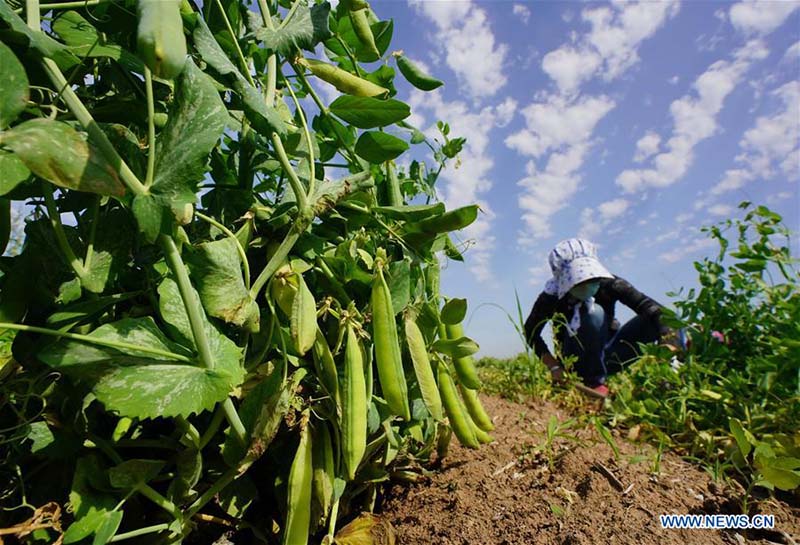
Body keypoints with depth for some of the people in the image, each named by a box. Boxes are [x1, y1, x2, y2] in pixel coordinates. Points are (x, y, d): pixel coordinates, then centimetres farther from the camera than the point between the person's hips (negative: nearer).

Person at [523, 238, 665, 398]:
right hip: (579, 364, -3)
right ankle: (595, 383, -21)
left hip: (607, 356, 3)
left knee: (657, 321, -19)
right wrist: (554, 366, -19)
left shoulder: (608, 284, -18)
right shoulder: (552, 298, -22)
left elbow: (650, 307, -26)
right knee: (594, 313, -33)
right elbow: (531, 333, -11)